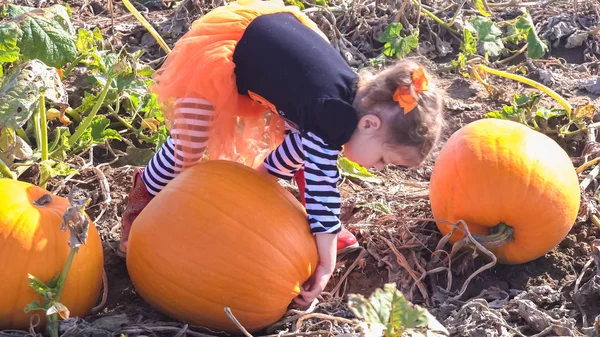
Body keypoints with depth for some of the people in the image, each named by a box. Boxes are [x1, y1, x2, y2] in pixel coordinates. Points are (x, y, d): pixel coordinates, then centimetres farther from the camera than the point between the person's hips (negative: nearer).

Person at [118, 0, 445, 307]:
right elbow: (323, 184, -31)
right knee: (188, 150, -2)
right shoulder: (332, 118, -35)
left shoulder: (359, 96, -9)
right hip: (216, 51, -8)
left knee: (305, 142, 4)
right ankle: (145, 194, 26)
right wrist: (326, 265, -24)